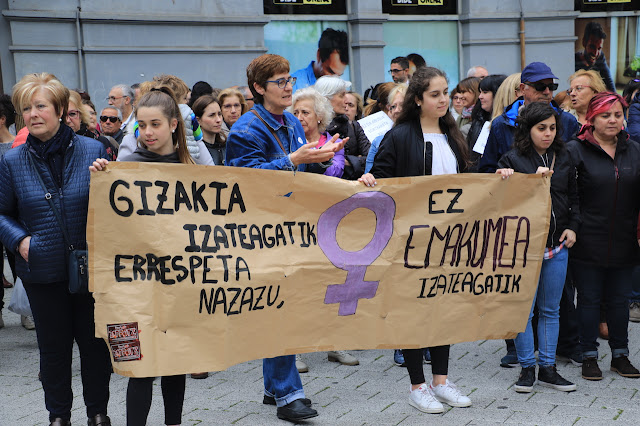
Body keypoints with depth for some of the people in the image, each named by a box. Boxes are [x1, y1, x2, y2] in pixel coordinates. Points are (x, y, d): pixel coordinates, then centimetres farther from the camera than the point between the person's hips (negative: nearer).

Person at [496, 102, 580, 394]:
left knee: (550, 309, 10)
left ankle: (547, 368, 19)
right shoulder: (513, 160, -4)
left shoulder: (563, 159, 10)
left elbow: (573, 197, 17)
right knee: (524, 309, 0)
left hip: (557, 245, 5)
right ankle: (527, 368, 12)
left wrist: (572, 226, 5)